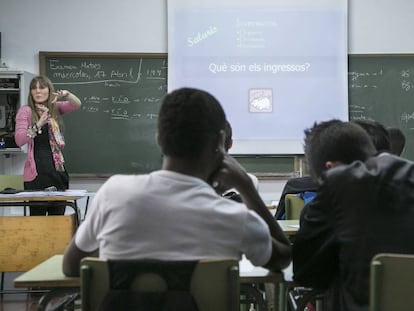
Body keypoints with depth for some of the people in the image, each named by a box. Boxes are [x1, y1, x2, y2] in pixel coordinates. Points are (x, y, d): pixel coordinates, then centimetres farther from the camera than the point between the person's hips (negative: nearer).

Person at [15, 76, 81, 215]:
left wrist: (66, 94, -23)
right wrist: (39, 124, -24)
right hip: (37, 172, -4)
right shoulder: (25, 111, 1)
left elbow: (77, 105, -3)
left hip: (58, 171, 4)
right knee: (37, 217, -6)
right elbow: (19, 140, -11)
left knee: (58, 216, 4)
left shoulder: (55, 108, 13)